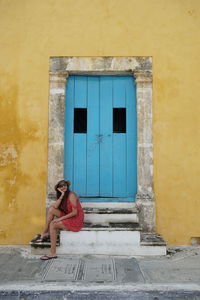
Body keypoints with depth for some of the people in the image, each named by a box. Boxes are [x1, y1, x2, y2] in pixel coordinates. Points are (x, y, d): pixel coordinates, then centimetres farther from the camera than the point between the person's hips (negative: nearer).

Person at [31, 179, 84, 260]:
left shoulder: (71, 195, -15)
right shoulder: (64, 196, 11)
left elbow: (75, 212, -20)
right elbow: (55, 206, -7)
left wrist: (61, 218, -19)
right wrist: (62, 195, -16)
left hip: (76, 220, -8)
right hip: (68, 217, 8)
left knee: (53, 224, -20)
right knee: (51, 209, -4)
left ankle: (53, 253, -15)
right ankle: (45, 233, -1)